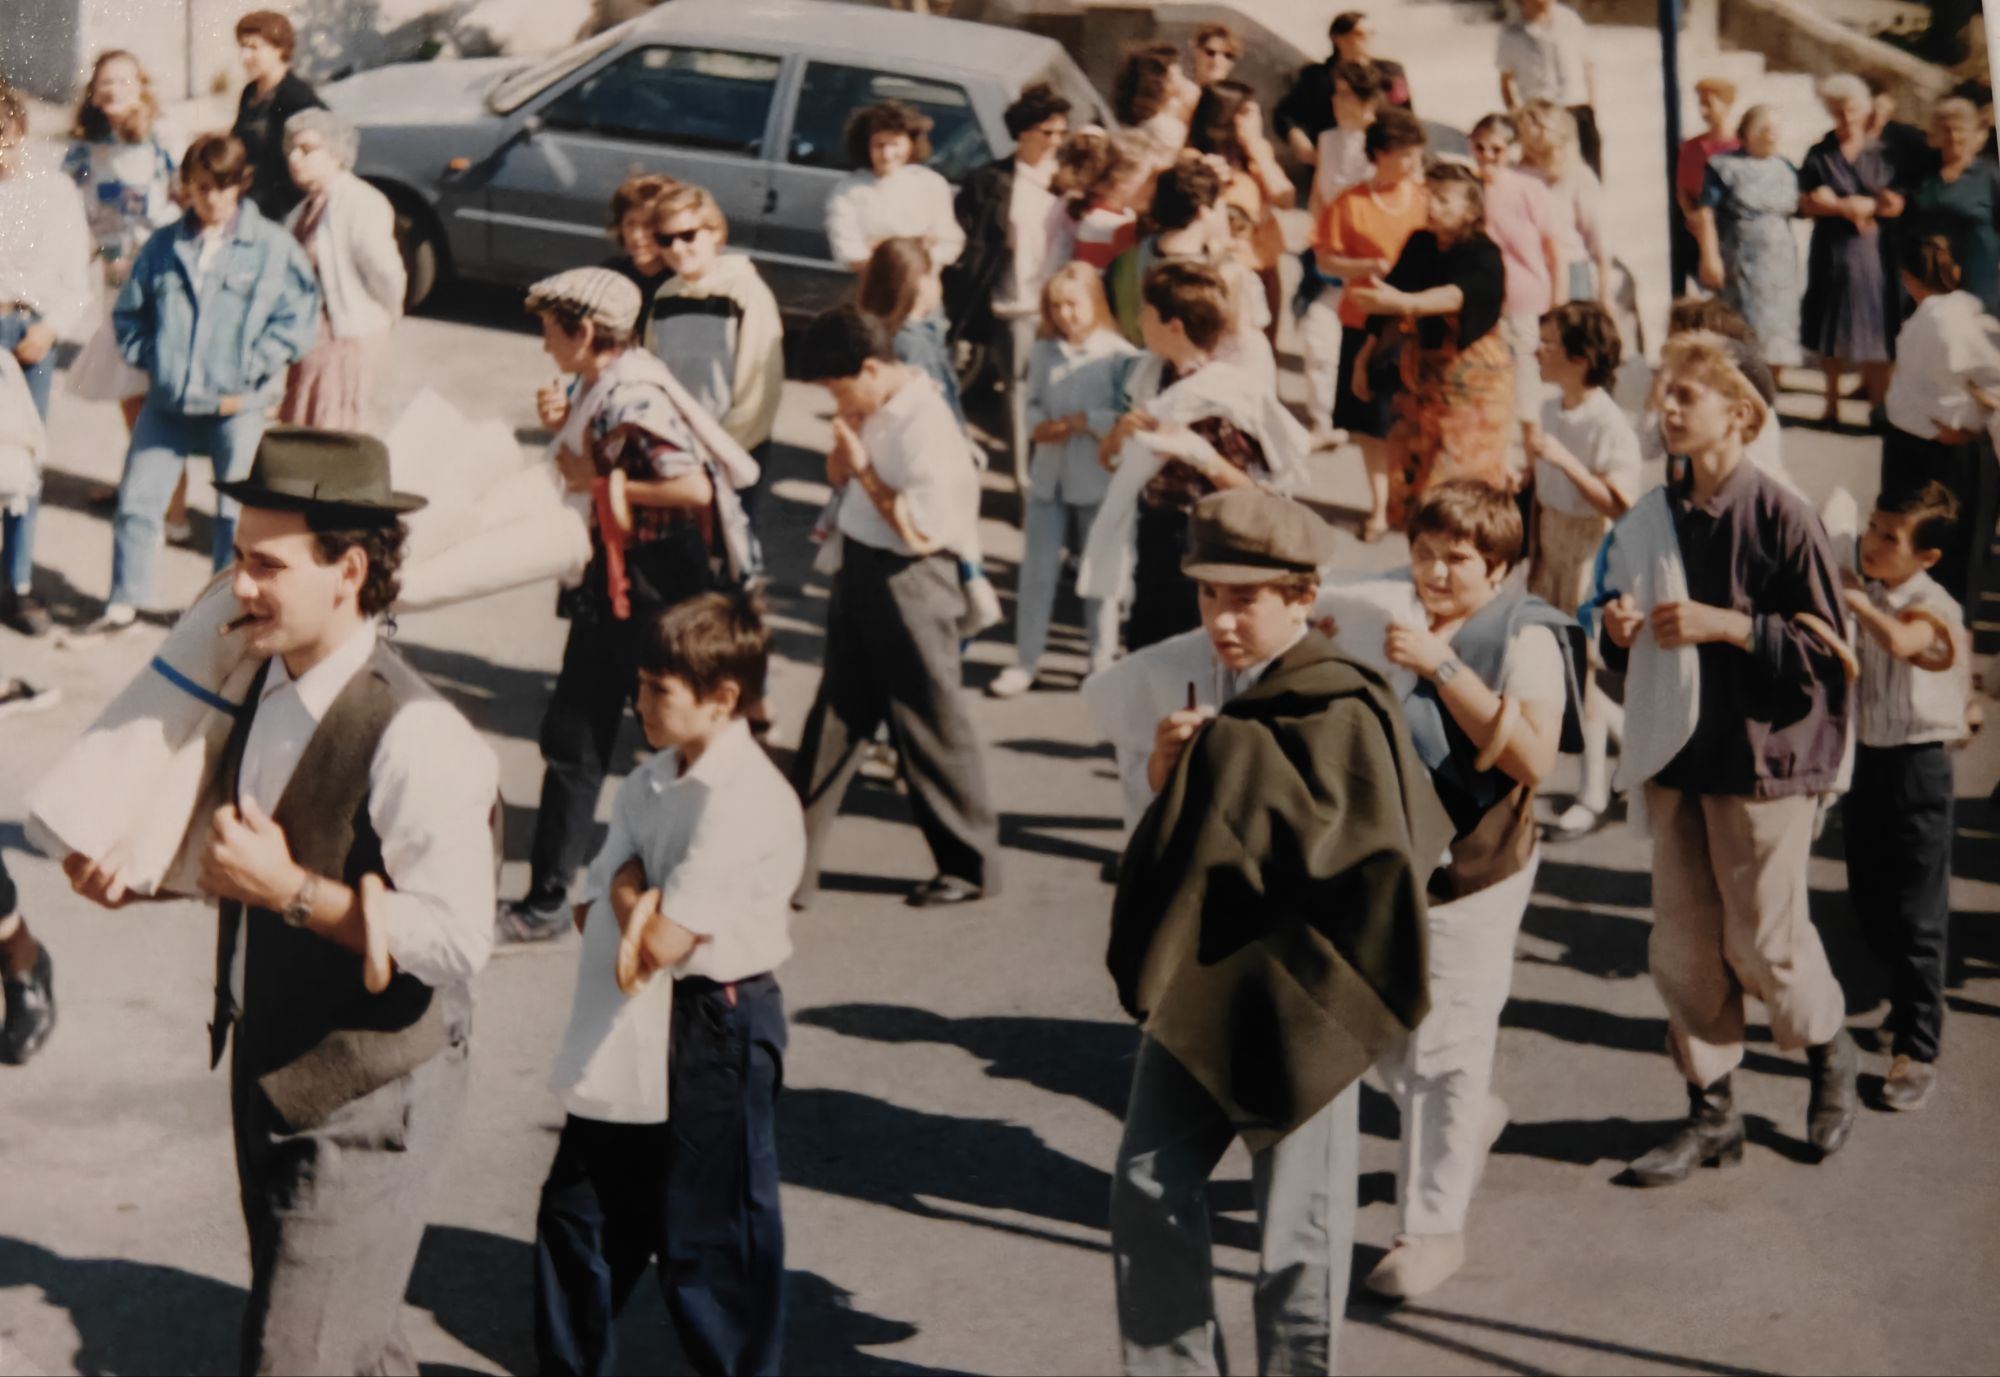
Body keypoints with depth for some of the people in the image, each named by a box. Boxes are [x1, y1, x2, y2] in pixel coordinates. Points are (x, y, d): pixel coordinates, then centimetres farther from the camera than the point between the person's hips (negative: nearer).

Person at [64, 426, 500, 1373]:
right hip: (270, 1071, 9)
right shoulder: (267, 685, 1)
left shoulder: (414, 738, -27)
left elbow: (455, 938, -29)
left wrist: (289, 890, -28)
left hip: (367, 1099, -9)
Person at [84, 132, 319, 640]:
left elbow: (298, 317, -4)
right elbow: (130, 312, 15)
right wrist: (148, 359, 1)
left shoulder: (273, 247, -4)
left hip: (238, 405, -3)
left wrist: (252, 373, -9)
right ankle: (123, 602, 15)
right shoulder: (164, 246, 6)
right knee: (136, 500, 3)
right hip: (167, 402, 3)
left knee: (236, 512, 5)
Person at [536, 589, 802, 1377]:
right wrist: (639, 903, -13)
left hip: (714, 1033, -8)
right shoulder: (651, 782, 6)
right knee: (580, 1211, 17)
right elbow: (592, 908, 7)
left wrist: (629, 894, -7)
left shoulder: (748, 801, -21)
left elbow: (664, 941, -25)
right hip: (628, 1039, 9)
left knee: (710, 1236, 4)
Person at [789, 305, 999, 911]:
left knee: (930, 724, 4)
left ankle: (971, 865, 20)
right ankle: (792, 865, 21)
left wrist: (865, 470, -18)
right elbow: (837, 475, 17)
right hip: (860, 570, 9)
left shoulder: (925, 425, -23)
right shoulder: (871, 408, 3)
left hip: (909, 582, -9)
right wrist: (845, 437, -3)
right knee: (834, 719, 13)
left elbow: (919, 532, -24)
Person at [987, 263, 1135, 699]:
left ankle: (1102, 662, 23)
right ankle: (1025, 660, 17)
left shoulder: (1118, 355, -12)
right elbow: (1032, 404, 7)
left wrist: (1084, 420, -20)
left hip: (1099, 480, -4)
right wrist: (1041, 426, -13)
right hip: (1048, 477, 4)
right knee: (1036, 571, 8)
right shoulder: (1043, 352, 2)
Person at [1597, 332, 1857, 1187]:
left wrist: (1726, 626, -20)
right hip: (1675, 754, 5)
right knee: (1682, 946, 6)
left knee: (1763, 941, 2)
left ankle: (1829, 1052, 31)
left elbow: (1825, 647, -11)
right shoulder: (1649, 520, 5)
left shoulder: (1781, 517, -12)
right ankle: (1710, 1111, 19)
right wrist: (1619, 631, -6)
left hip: (1763, 755, -5)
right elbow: (1625, 646, 16)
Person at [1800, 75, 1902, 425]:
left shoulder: (1882, 154, 4)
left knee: (1875, 331, -5)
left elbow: (1896, 204, -3)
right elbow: (1807, 205, -4)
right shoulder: (1819, 156, 5)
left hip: (1873, 251, -1)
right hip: (1831, 251, 1)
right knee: (1831, 333, 6)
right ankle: (1832, 403, 16)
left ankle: (1878, 405, -1)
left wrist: (1837, 202, -13)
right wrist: (1849, 208, -18)